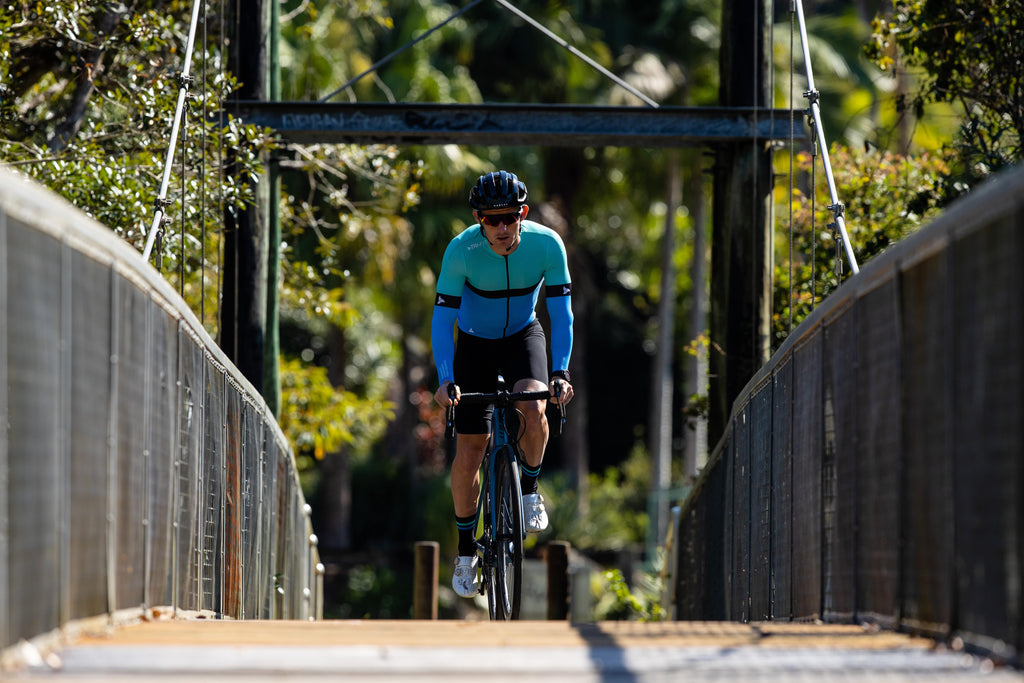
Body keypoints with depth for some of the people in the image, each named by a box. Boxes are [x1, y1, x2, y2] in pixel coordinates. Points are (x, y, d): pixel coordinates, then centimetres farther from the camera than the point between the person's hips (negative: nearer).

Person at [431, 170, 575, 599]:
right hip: (475, 342, 0)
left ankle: (529, 489, -5)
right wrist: (445, 380, -33)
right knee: (468, 452, -5)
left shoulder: (546, 244, -24)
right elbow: (442, 319, -22)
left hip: (523, 337, 0)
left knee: (533, 408, -32)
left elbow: (561, 313, -19)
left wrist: (560, 373, -31)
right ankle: (466, 550, 13)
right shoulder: (461, 250, -26)